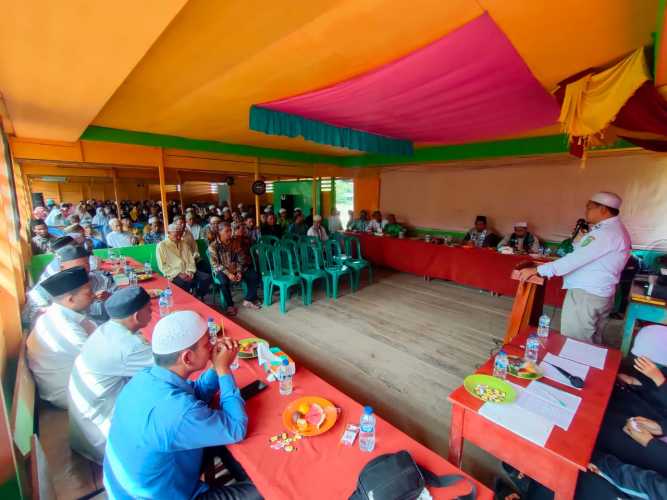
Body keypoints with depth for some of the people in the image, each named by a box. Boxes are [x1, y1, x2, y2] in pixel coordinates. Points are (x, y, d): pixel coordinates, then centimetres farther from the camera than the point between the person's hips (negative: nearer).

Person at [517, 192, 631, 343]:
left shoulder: (606, 233, -20)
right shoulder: (614, 228, 14)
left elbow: (576, 259, -26)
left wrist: (537, 270, -25)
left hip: (585, 295, -10)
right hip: (598, 294, 10)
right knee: (591, 342, 20)